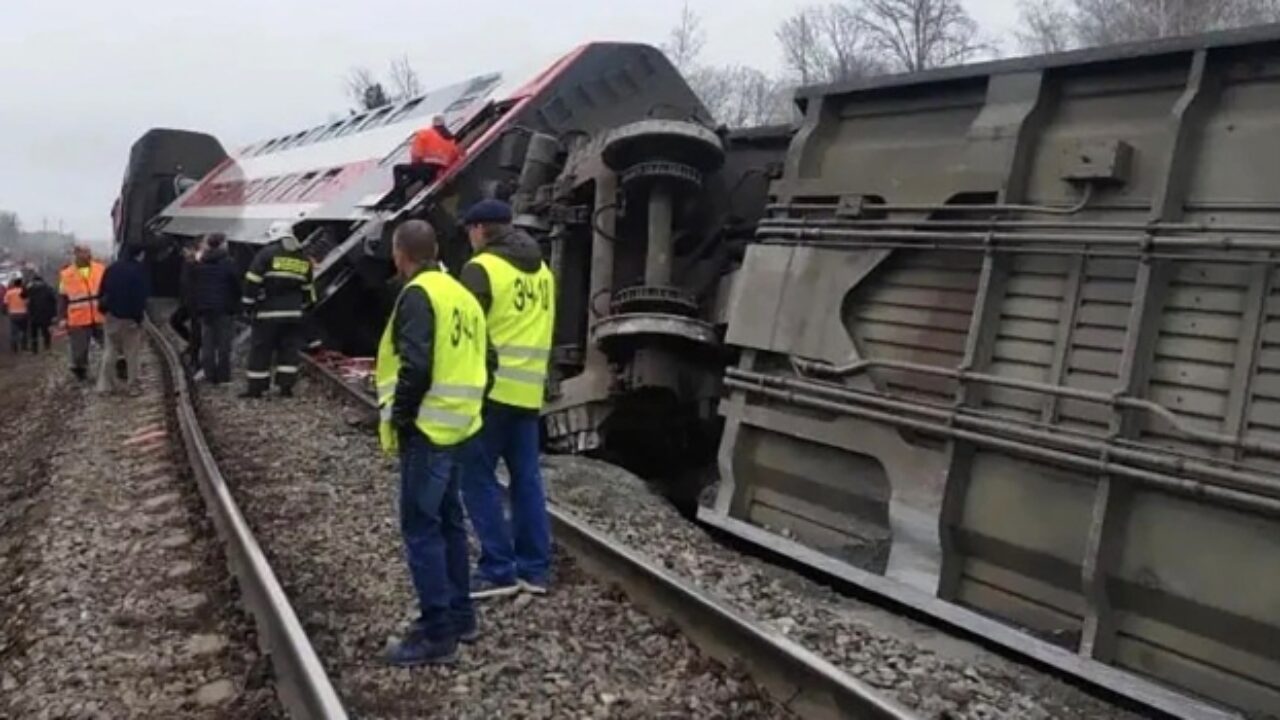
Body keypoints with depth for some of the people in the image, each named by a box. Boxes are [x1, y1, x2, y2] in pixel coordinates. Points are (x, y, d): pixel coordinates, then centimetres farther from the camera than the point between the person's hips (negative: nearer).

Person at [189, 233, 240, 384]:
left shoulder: (198, 265, 10)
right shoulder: (228, 263, -6)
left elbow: (193, 289, 13)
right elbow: (236, 286, -7)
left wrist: (194, 312, 17)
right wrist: (235, 307, 3)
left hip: (204, 309, 4)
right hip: (223, 309, -4)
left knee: (207, 344, 7)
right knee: (223, 344, -1)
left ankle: (210, 376, 5)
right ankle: (223, 376, -3)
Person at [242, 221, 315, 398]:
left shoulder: (267, 253, -5)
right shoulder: (303, 258, 12)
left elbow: (253, 281, -8)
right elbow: (308, 287, 19)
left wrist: (249, 303, -2)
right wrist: (306, 306, 27)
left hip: (269, 311, -4)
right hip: (294, 312, 4)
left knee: (261, 349, 2)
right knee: (289, 350, 8)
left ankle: (256, 387, 5)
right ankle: (286, 386, 4)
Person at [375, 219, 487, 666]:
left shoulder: (418, 295, -13)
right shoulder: (460, 294, 15)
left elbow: (416, 366, -23)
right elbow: (481, 360, 15)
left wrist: (399, 417, -13)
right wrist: (465, 406, 17)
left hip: (427, 429, -9)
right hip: (454, 426, 9)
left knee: (421, 528, -4)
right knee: (448, 521, 17)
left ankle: (437, 634, 0)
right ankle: (459, 616, 26)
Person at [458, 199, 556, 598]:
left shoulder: (482, 269, -9)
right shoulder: (542, 271, 15)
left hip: (491, 389, -7)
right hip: (529, 391, 7)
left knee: (478, 477, 1)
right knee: (527, 478, 11)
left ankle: (498, 570, 0)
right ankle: (534, 568, 16)